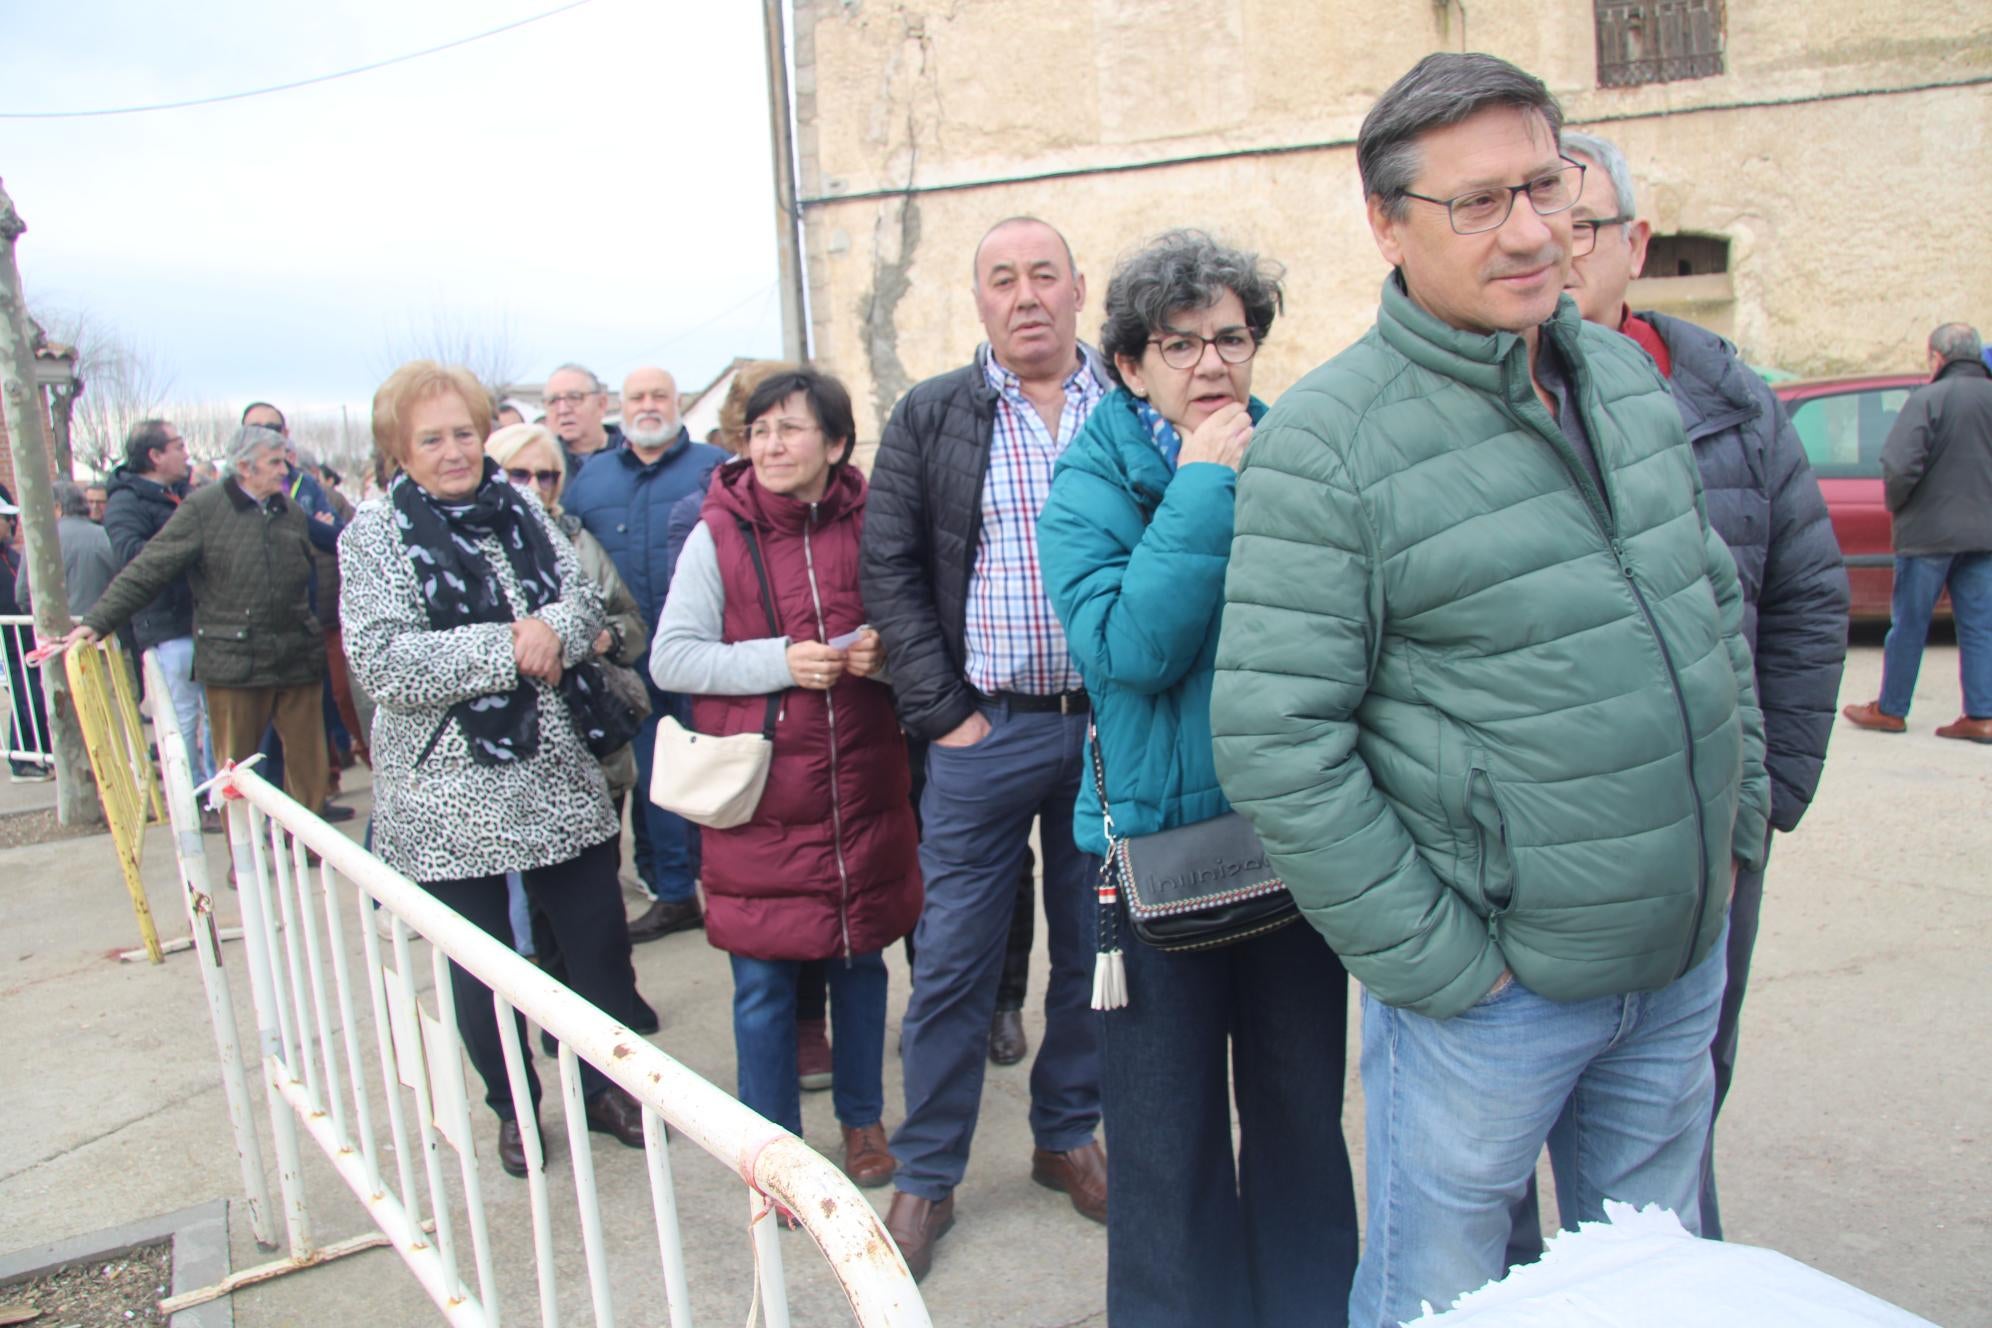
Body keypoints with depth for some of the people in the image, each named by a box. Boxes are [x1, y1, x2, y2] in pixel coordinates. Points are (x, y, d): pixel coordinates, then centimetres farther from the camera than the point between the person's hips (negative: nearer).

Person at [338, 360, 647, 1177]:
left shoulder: (520, 510, 8)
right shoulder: (375, 535, -5)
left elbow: (585, 602, 6)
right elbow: (381, 662, -17)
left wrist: (552, 629, -17)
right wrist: (508, 649, -19)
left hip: (557, 776, 4)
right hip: (449, 794, -3)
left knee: (600, 941, 9)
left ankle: (604, 1086, 31)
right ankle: (513, 1108, 32)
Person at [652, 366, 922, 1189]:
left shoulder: (871, 527, 1)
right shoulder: (717, 536, -3)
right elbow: (669, 659, -6)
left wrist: (887, 654, -11)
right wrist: (779, 660, -17)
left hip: (861, 789, 2)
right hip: (759, 798, -1)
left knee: (861, 963, 14)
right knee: (763, 982, 6)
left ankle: (862, 1117, 36)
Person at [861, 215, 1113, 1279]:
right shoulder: (930, 417, 4)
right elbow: (890, 571, 2)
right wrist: (942, 711, -5)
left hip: (1111, 725, 1)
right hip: (986, 731, -1)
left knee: (1095, 950, 13)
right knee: (953, 961, 5)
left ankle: (1068, 1136, 34)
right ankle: (925, 1177, 22)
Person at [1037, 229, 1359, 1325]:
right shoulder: (1090, 486, -4)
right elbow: (1129, 648, -21)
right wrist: (1203, 488, -18)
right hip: (1159, 837, -3)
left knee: (1302, 1107, 18)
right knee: (1168, 1132, 10)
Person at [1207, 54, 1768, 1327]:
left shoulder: (1626, 374, 5)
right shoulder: (1326, 441, -18)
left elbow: (1717, 598, 18)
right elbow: (1274, 743, -21)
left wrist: (1740, 813, 13)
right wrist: (1435, 961, -17)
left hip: (1687, 957, 7)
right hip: (1495, 981, -6)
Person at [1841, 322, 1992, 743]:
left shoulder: (1927, 399, -12)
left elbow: (1899, 466, -20)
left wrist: (1896, 503, -2)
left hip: (1929, 530, -5)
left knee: (1909, 625, 5)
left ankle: (1890, 709, 14)